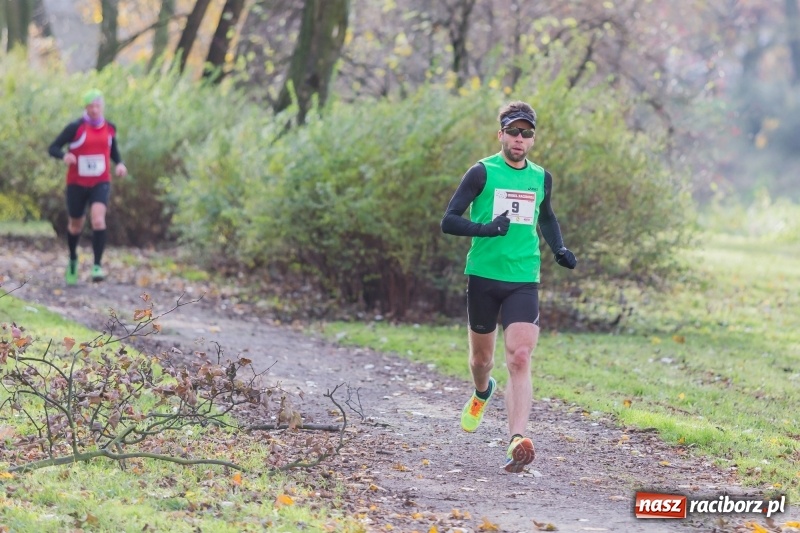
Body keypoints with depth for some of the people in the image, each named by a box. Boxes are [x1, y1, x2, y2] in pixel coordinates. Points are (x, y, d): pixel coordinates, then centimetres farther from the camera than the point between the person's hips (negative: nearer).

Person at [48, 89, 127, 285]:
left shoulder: (110, 128, 2)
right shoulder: (76, 128, -10)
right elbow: (53, 148, -10)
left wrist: (119, 164, -1)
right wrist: (64, 156, -32)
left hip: (101, 183, 1)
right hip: (77, 184, -1)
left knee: (98, 219, -22)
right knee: (76, 225, 12)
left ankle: (97, 266, -22)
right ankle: (73, 259, 42)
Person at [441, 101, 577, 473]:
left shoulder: (541, 178, 9)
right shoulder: (482, 173, -4)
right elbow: (448, 221, -9)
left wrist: (560, 250, 12)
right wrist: (485, 228, -26)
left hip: (523, 281, 1)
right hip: (483, 277, -1)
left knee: (520, 358, -16)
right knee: (482, 356, 14)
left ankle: (517, 442, -27)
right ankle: (482, 393, 52)